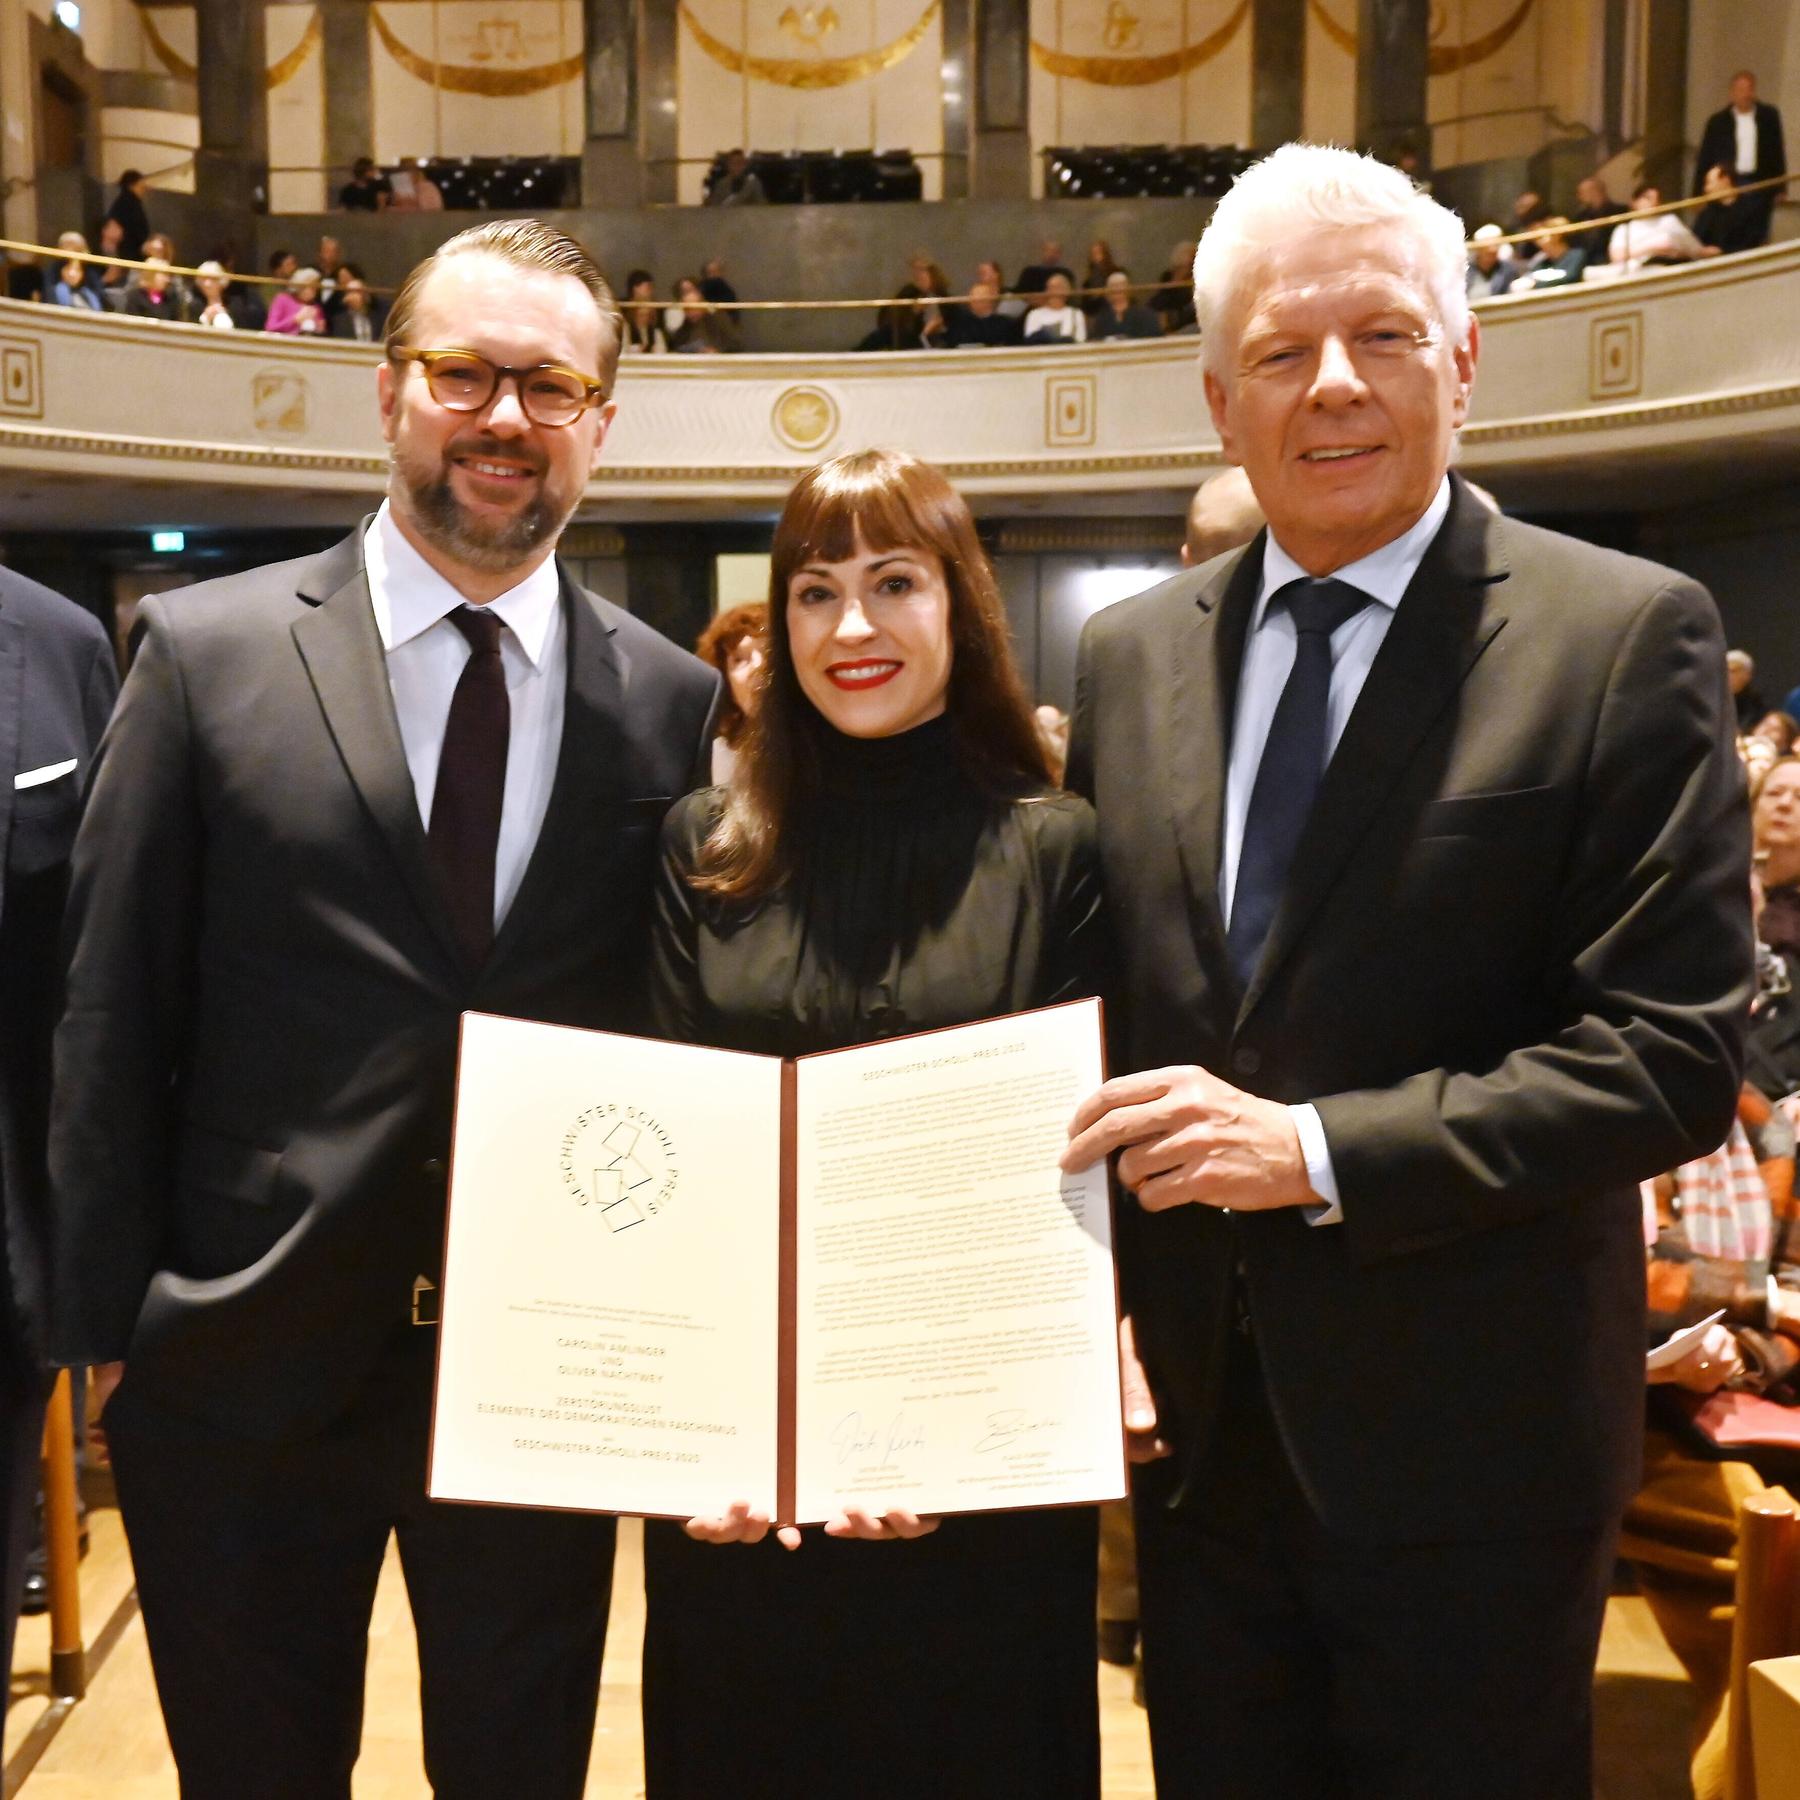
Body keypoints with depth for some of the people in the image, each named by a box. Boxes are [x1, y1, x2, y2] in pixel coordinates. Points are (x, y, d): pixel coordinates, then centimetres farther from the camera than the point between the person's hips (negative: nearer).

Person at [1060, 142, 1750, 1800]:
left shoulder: (1625, 638, -10)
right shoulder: (1132, 655, 4)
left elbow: (1675, 1052, -14)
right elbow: (1085, 1020, 9)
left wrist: (1319, 1149, -20)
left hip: (1466, 1454, -4)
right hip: (1196, 1430, 4)